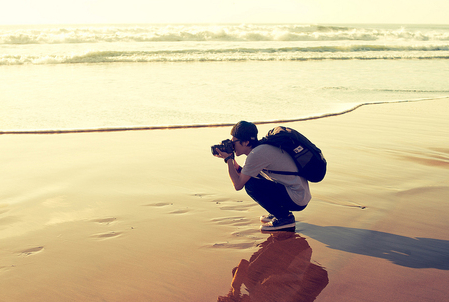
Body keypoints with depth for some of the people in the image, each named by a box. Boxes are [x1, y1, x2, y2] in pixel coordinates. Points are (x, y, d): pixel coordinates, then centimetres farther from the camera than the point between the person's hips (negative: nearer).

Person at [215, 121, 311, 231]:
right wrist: (231, 159, 8)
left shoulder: (257, 154, -19)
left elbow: (238, 185, -16)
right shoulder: (261, 148, 10)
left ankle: (285, 218, -6)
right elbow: (241, 173, 18)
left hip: (297, 200, -10)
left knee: (251, 185, -17)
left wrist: (228, 159, -7)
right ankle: (280, 212, 19)